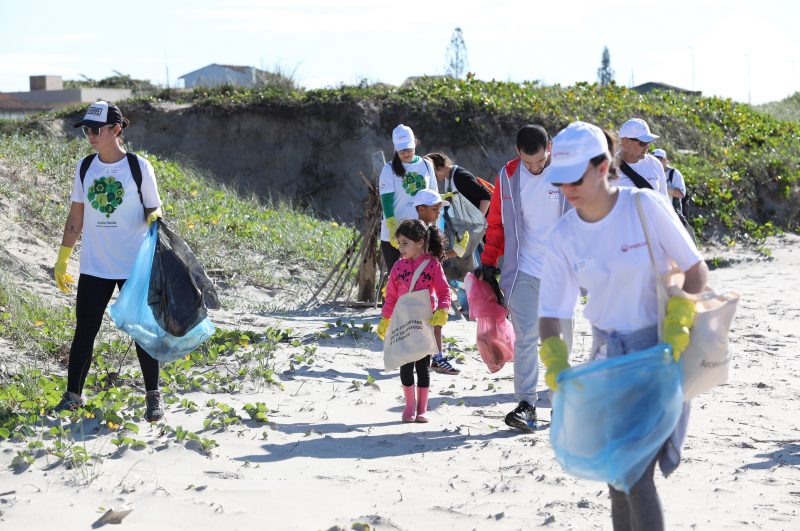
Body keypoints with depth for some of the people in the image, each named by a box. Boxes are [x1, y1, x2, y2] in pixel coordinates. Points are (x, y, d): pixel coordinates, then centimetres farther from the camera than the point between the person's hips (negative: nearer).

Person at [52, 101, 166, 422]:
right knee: (84, 330, 6)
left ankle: (153, 396, 16)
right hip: (94, 267, 3)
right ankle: (73, 395, 17)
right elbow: (76, 217, 10)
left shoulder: (138, 167, -7)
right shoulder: (85, 168, 4)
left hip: (134, 266, -3)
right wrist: (62, 259, 9)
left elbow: (154, 209, 1)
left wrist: (154, 218, -23)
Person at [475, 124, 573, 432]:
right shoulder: (508, 177, 1)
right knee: (525, 338, -7)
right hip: (524, 271, 0)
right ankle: (526, 404, -6)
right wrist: (488, 262, 8)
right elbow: (496, 224, 11)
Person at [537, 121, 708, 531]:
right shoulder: (564, 236, -5)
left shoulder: (645, 206, -15)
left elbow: (696, 270, -8)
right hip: (608, 354, 4)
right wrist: (555, 358, -18)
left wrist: (679, 317, -22)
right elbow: (550, 311, -1)